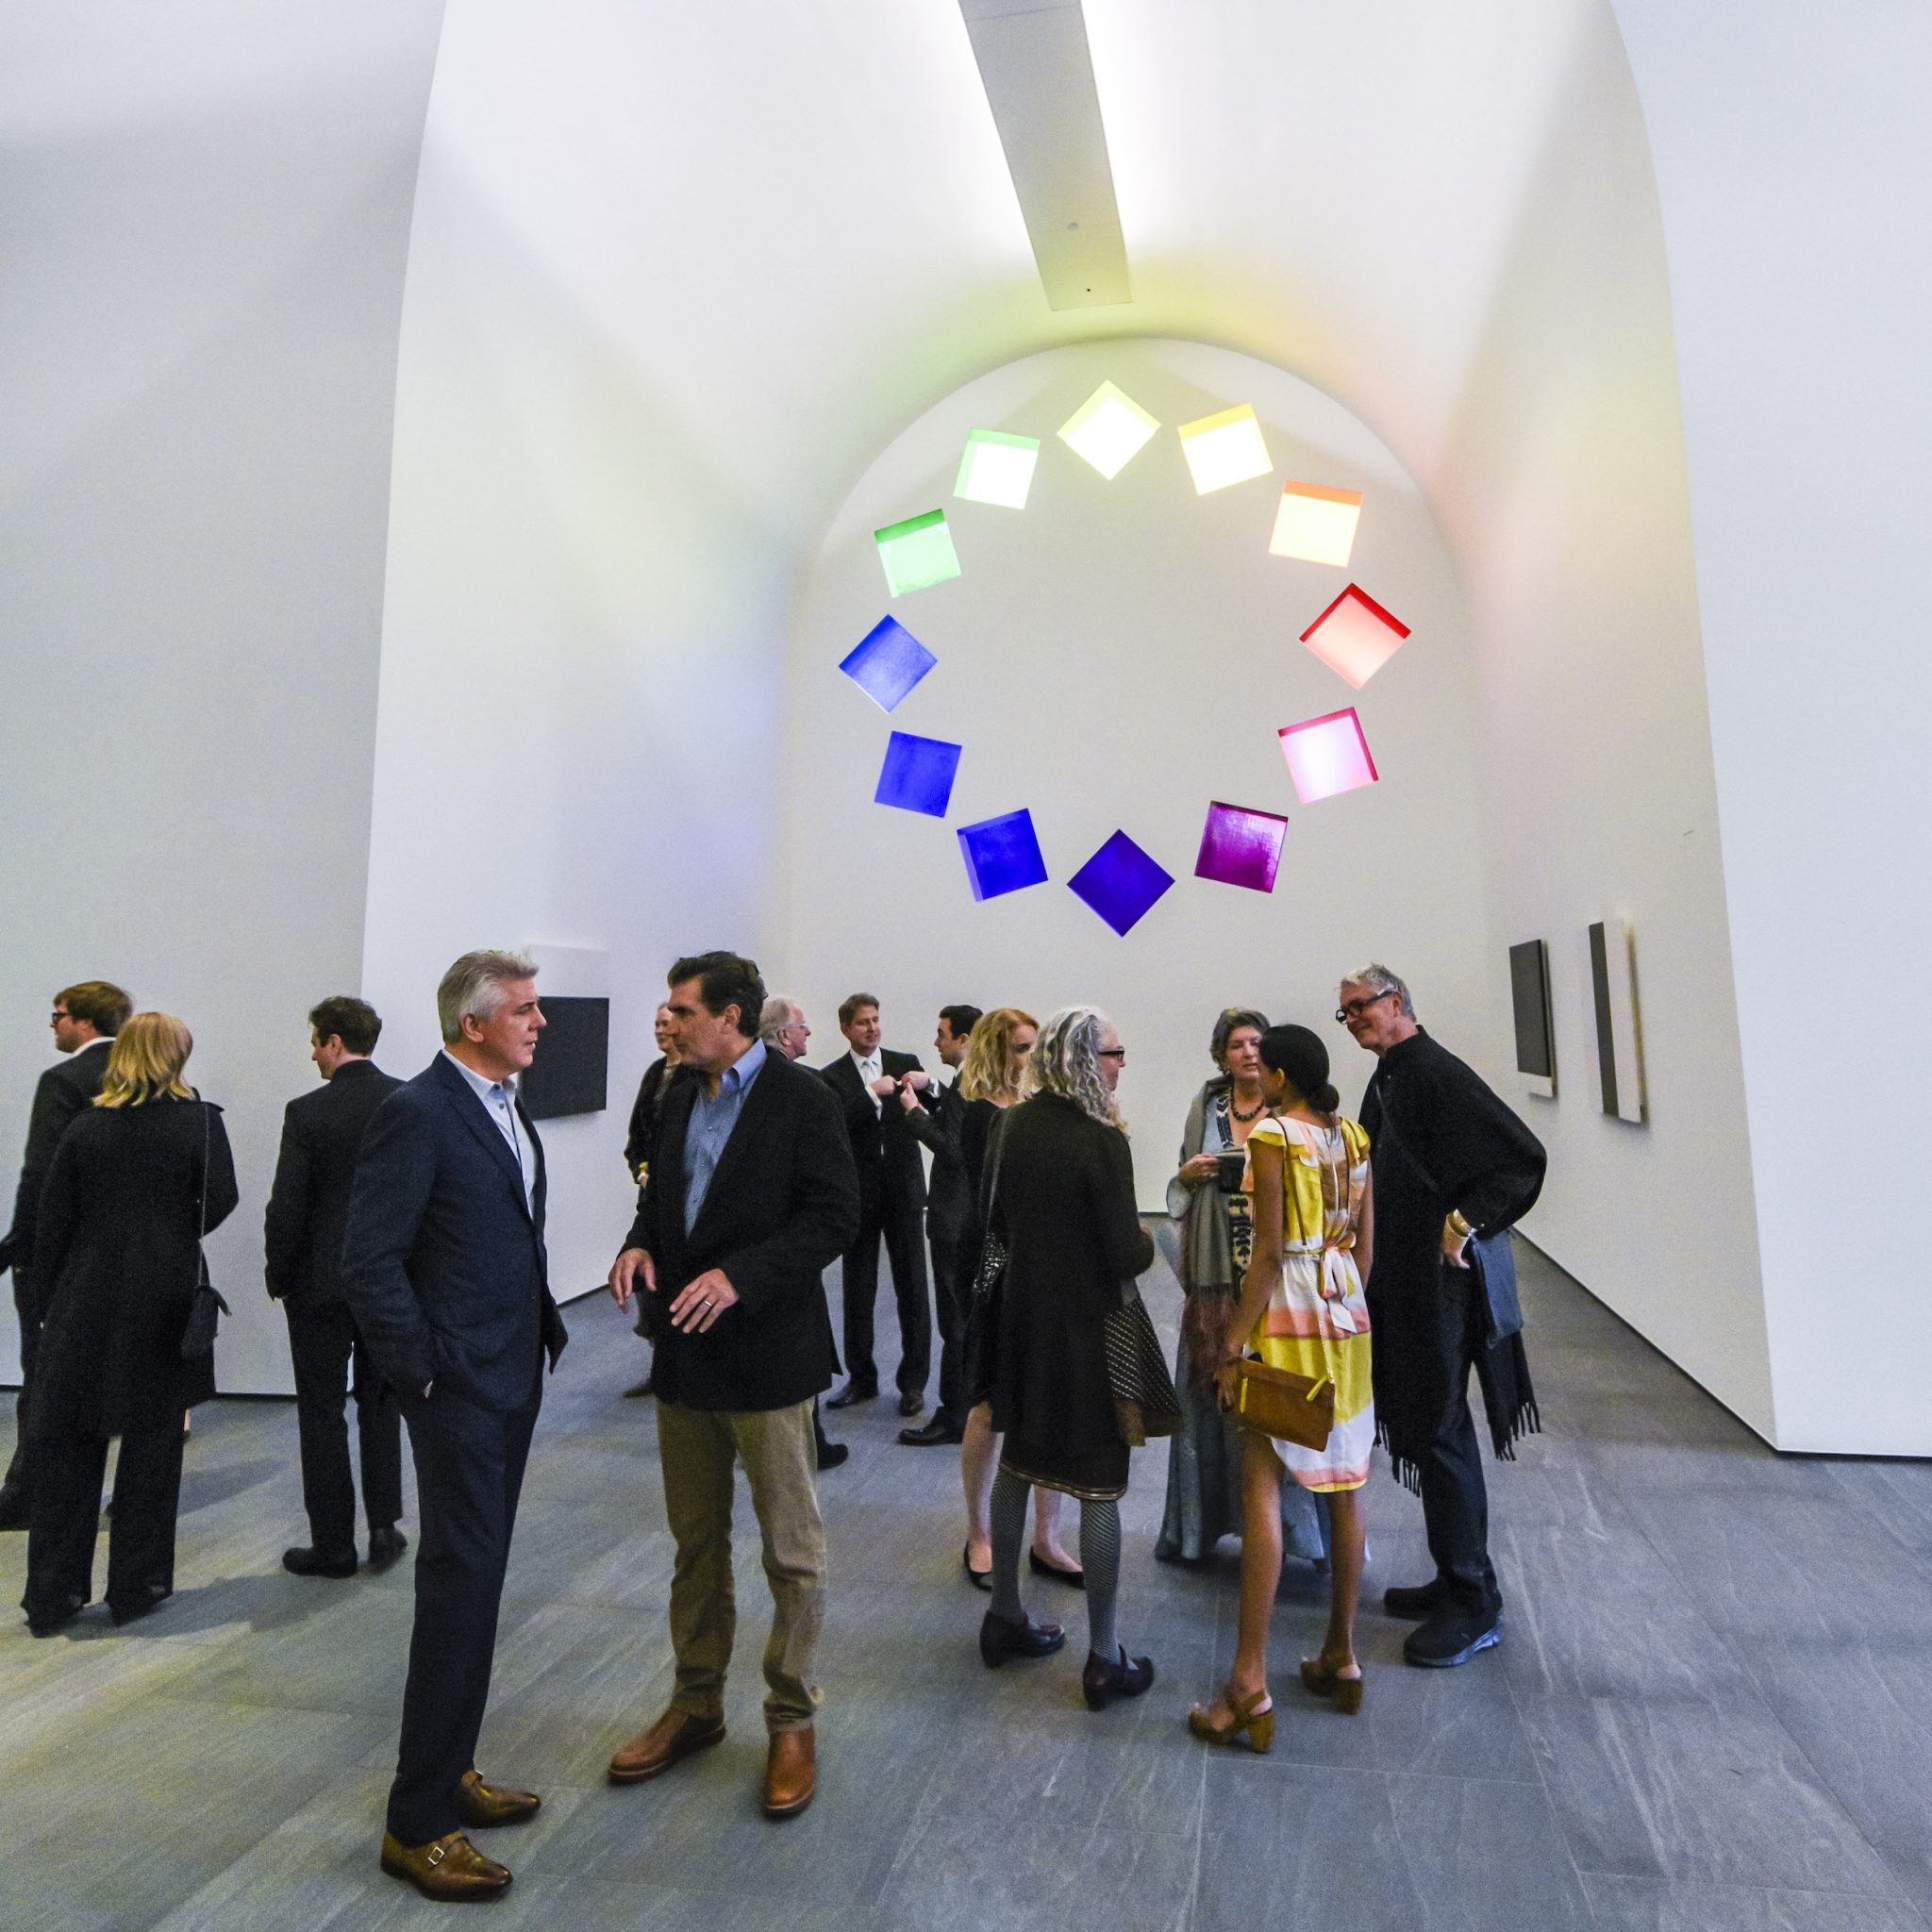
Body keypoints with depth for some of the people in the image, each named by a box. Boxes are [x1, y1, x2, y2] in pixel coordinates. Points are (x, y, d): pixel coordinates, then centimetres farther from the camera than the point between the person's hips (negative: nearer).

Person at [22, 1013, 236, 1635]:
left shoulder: (85, 1126, 0)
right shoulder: (201, 1121, -8)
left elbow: (52, 1225, 1)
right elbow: (221, 1201, -7)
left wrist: (50, 1298, 10)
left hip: (84, 1306, 2)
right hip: (164, 1307, -2)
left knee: (67, 1449, 13)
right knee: (151, 1447, 10)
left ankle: (52, 1598, 21)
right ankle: (136, 1588, 20)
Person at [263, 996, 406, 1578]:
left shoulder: (307, 1113, -14)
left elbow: (286, 1209, -12)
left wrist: (276, 1277, 3)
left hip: (320, 1284, -3)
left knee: (322, 1412, 10)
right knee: (381, 1404, 17)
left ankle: (333, 1545, 19)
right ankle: (385, 1528, 21)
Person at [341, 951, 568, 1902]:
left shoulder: (505, 1108, 10)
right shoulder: (417, 1111, -16)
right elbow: (369, 1260, -18)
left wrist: (537, 1343, 12)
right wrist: (423, 1370, -14)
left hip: (511, 1381, 8)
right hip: (458, 1389, -8)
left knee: (474, 1582, 18)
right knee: (460, 1585, 0)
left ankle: (447, 1772, 34)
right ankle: (419, 1822, 17)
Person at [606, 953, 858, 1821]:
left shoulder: (801, 1097, -13)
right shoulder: (682, 1097, 9)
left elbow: (834, 1216, -17)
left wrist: (739, 1276, -26)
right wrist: (639, 1243, -4)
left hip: (766, 1352, -6)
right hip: (686, 1351, 7)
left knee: (791, 1551, 8)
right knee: (695, 1542, 20)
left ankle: (792, 1723, 28)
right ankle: (695, 1705, 39)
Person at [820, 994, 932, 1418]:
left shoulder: (905, 1062, 4)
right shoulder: (832, 1076, 1)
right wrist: (873, 1093, -24)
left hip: (904, 1191, 0)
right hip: (859, 1193, 0)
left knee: (912, 1287, 4)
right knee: (857, 1290, 9)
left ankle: (913, 1380, 16)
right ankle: (861, 1377, 24)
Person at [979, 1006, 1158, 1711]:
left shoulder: (1018, 1124, -2)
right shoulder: (1102, 1141, -22)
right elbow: (1126, 1255, -19)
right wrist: (1147, 1242, 1)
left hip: (1024, 1312, 7)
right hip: (1087, 1324, -6)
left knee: (1017, 1462, 20)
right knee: (1100, 1487, 6)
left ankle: (1005, 1618, 35)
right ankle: (1105, 1659, 19)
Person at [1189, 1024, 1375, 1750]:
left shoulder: (1272, 1135, -14)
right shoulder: (1352, 1136, 6)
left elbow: (1269, 1252, -17)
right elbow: (1365, 1240, 9)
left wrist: (1234, 1341, -12)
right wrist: (1346, 1301, 20)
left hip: (1287, 1317, -7)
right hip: (1347, 1315, 8)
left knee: (1261, 1491, -4)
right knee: (1343, 1488, 15)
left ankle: (1250, 1685, -2)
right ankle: (1341, 1657, 28)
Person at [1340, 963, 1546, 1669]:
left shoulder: (1436, 1072, -16)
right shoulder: (1385, 1082, 11)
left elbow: (1523, 1155, -22)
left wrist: (1466, 1222, -24)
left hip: (1444, 1280, -9)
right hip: (1402, 1280, 9)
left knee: (1441, 1433, -1)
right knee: (1421, 1426, 16)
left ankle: (1474, 1604, 14)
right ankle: (1455, 1578, 30)